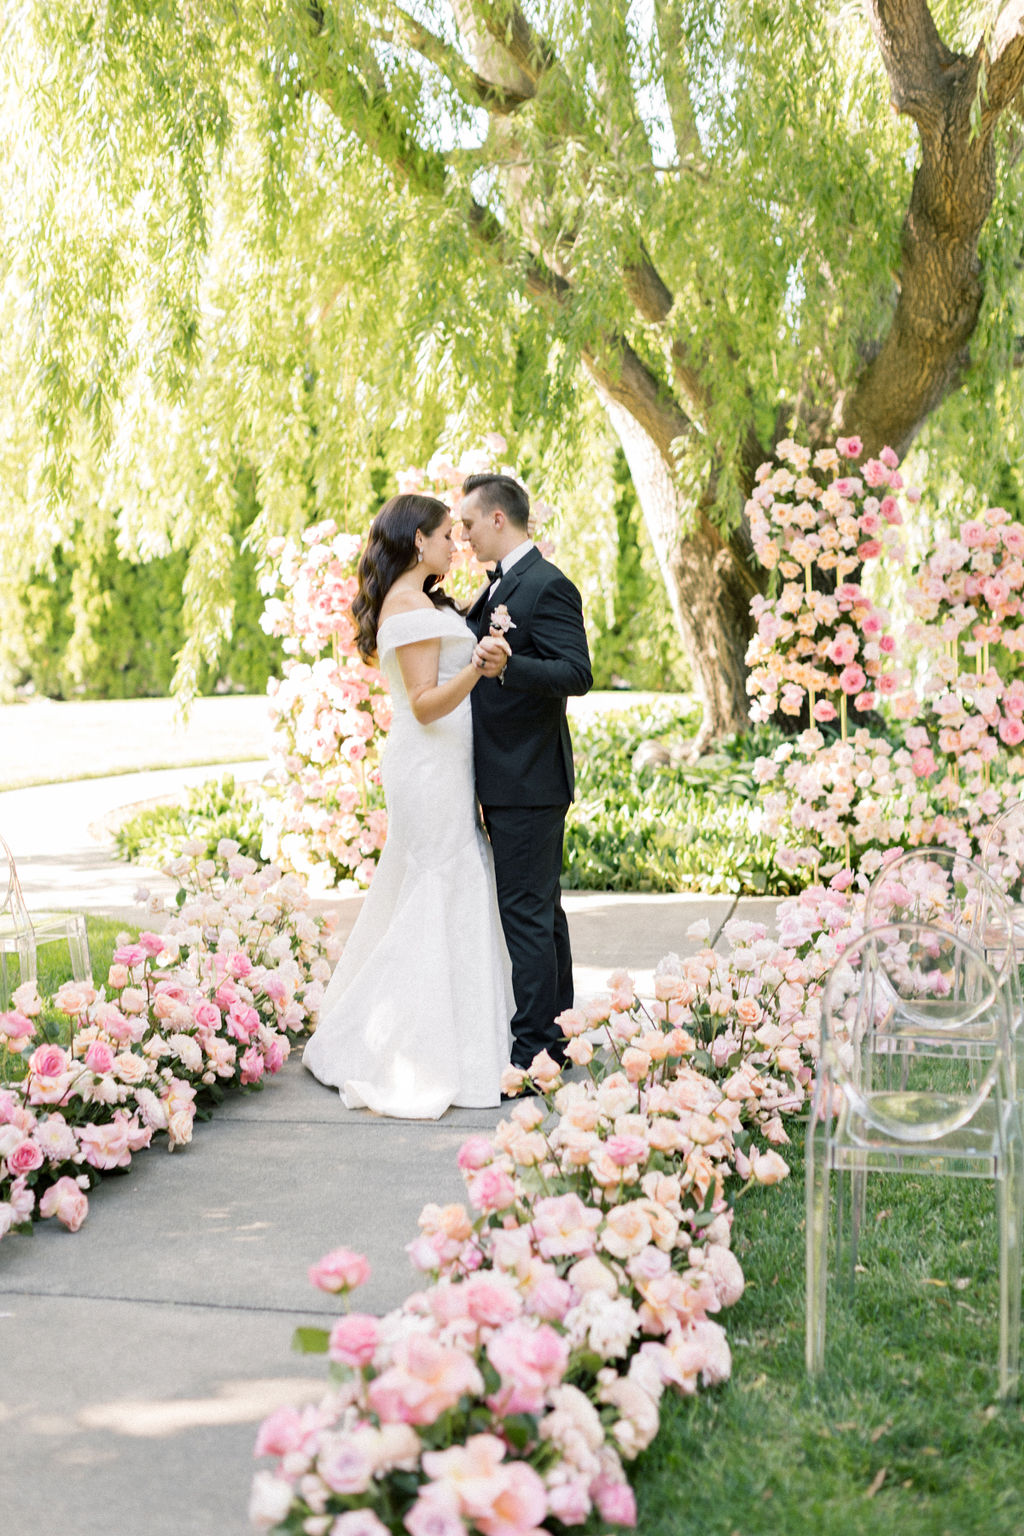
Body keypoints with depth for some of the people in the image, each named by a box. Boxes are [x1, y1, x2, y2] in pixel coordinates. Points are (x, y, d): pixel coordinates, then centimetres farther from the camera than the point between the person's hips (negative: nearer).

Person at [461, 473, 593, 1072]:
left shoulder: (547, 585, -15)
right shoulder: (503, 586, 16)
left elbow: (578, 673, -23)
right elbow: (475, 646, 27)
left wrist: (505, 665, -37)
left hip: (528, 781, -10)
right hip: (513, 780, 10)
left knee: (526, 912, -7)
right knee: (541, 907, 16)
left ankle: (533, 1051, -1)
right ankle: (553, 1034, 26)